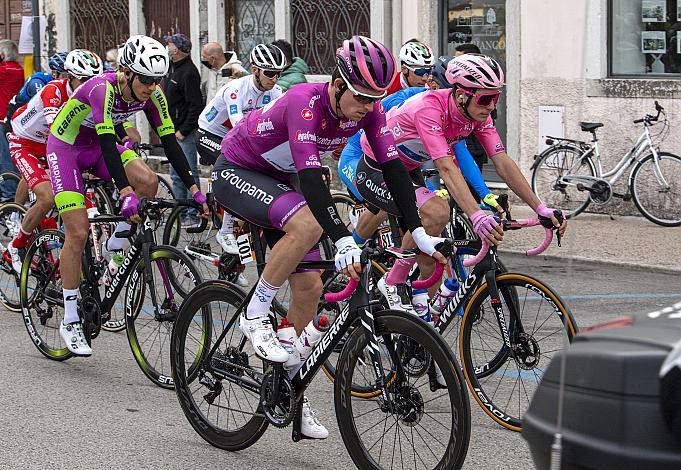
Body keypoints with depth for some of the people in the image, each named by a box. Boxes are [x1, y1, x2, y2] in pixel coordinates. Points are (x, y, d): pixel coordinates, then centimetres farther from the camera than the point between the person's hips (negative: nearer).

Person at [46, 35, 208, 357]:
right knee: (78, 234, -13)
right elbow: (107, 143, -41)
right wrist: (126, 193, -49)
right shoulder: (103, 88, -33)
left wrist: (195, 190, -19)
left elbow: (169, 141, -13)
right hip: (65, 148, -6)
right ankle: (70, 322, -2)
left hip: (98, 148, 6)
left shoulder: (152, 95, -14)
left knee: (148, 182, -22)